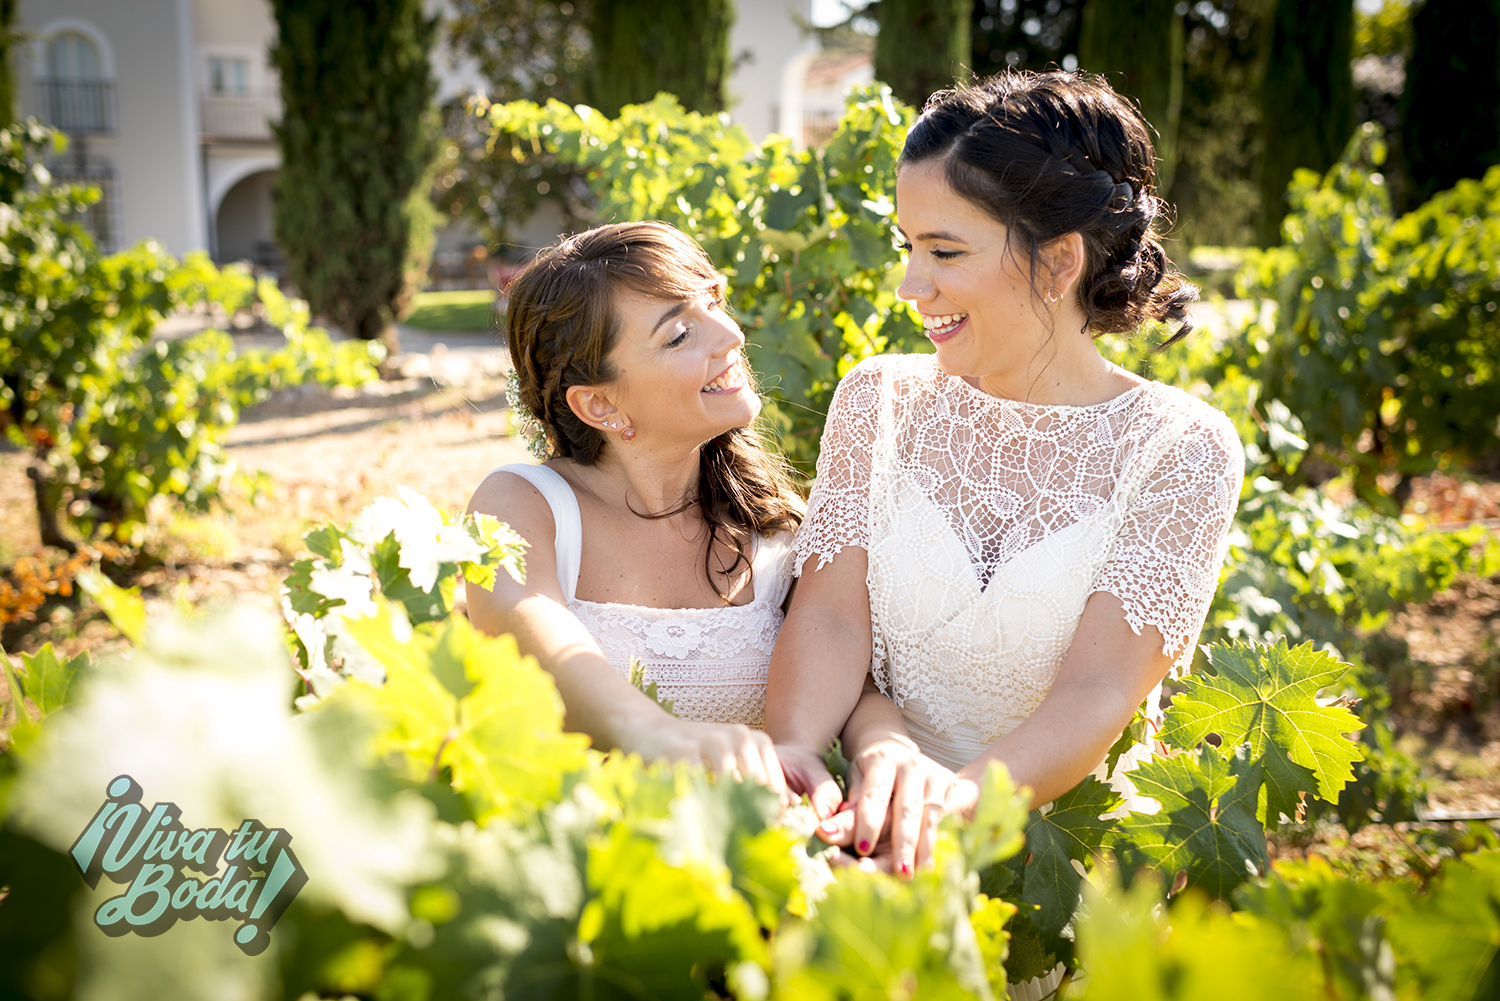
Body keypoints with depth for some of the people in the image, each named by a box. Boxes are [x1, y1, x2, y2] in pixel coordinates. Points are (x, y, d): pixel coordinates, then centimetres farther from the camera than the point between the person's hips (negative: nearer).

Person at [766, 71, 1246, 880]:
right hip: (880, 827, 1)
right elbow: (830, 612, -6)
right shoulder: (880, 398, 4)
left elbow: (1098, 692, -15)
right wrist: (793, 745, -26)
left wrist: (958, 798, -34)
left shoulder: (1181, 449, -6)